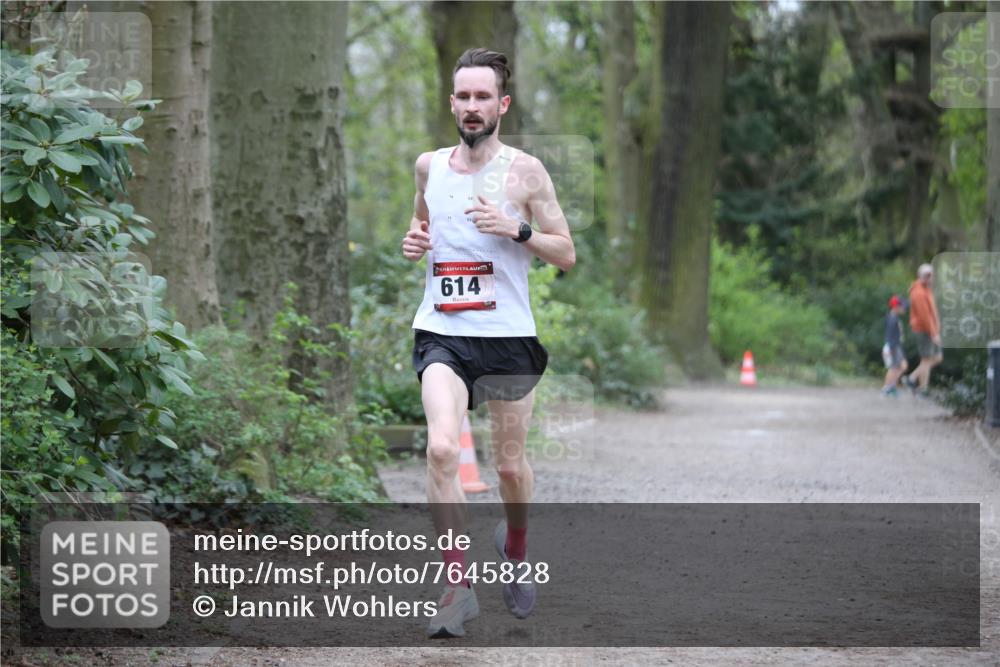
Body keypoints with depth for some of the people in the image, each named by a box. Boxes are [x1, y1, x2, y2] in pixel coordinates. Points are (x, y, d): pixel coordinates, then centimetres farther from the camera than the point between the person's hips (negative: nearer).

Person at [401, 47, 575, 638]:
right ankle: (459, 586, -15)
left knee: (511, 464, 11)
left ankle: (515, 548, 44)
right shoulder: (429, 166, 7)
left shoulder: (524, 170, -4)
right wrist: (414, 240, 5)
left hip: (507, 336, -1)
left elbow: (567, 256, -1)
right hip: (442, 334, 1)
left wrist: (516, 229, -18)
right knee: (442, 448, -21)